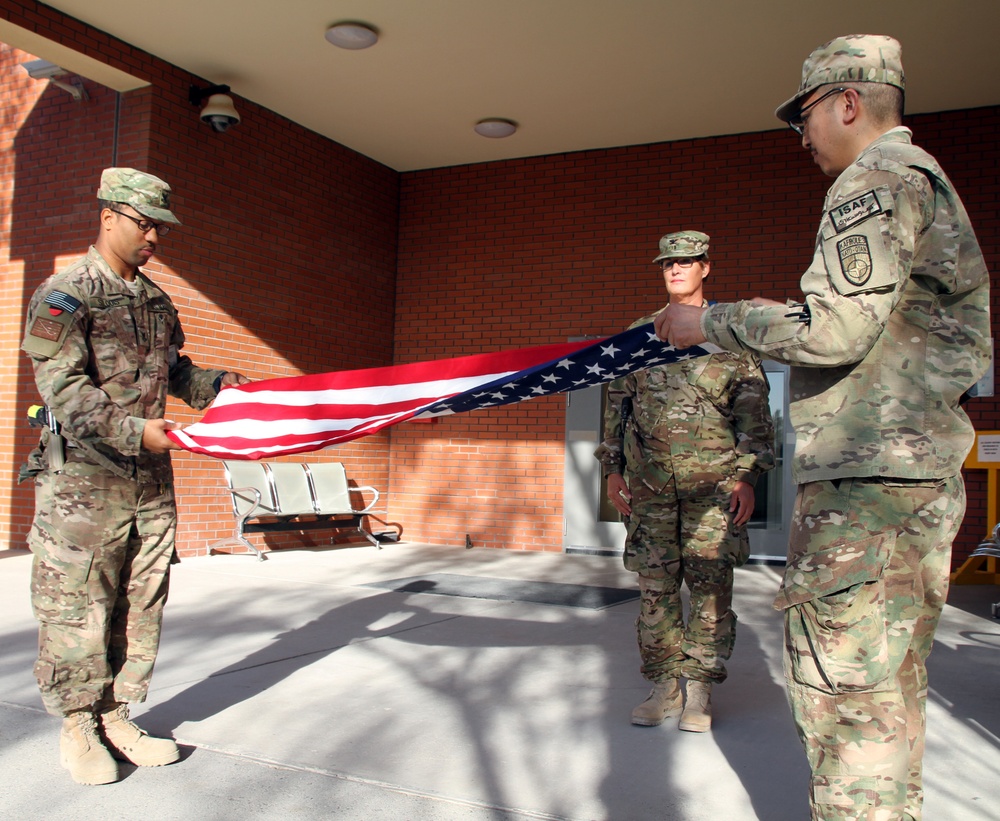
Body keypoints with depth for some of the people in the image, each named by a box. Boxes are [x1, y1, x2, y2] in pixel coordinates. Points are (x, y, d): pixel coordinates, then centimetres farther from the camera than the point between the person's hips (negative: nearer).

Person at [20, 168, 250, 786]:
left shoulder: (157, 300, 15)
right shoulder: (65, 294, -7)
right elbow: (62, 386, -15)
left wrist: (217, 384, 6)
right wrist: (132, 431, -24)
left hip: (152, 480, 7)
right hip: (85, 481, -7)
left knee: (141, 604, 10)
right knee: (77, 607, 2)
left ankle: (115, 717, 23)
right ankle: (78, 727, 16)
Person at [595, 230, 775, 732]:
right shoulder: (640, 333, 13)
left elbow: (754, 412, 3)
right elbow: (617, 404, 16)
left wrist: (748, 476, -5)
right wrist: (612, 468, 10)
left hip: (714, 482, -2)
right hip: (649, 482, 3)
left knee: (711, 587, 0)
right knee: (655, 587, 5)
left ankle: (700, 691, 13)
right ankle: (663, 688, 16)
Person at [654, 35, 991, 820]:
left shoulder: (880, 178, -9)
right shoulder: (930, 182, 23)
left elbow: (837, 331, -20)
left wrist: (712, 323, -8)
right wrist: (786, 319, 19)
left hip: (865, 484, -11)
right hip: (922, 478, 11)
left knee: (846, 695, -5)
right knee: (885, 691, 18)